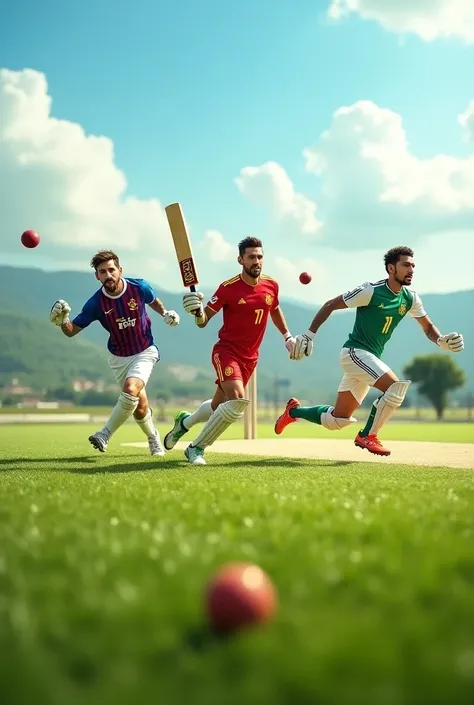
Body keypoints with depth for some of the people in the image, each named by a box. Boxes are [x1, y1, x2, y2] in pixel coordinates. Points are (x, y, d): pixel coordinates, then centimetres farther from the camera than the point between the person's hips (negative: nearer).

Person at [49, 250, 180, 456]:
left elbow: (153, 300, 9)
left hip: (144, 352, -1)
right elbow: (72, 330, -13)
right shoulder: (96, 303, -17)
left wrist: (165, 313, -7)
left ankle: (105, 434, -12)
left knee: (130, 390, -28)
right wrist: (62, 320, -33)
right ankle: (154, 439, 34)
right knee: (140, 406, 5)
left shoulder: (139, 287, -16)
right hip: (118, 357, 2)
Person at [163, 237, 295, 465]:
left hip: (250, 358, 6)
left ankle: (185, 422, 44)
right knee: (238, 399, -25)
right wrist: (198, 311, -36)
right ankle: (196, 448, -10)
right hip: (226, 351, -6)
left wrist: (287, 336, 23)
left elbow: (275, 310, 23)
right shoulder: (228, 288, -15)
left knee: (219, 407, 12)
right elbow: (203, 321, -15)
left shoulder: (271, 286, 1)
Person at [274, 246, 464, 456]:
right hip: (354, 352, -7)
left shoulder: (410, 298, 4)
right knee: (396, 385, -25)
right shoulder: (371, 290, -15)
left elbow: (428, 327, 13)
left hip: (371, 360, 7)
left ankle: (294, 411, 33)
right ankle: (367, 436, -9)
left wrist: (442, 341, -9)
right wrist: (309, 334, -12)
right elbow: (330, 305, -8)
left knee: (337, 420, 10)